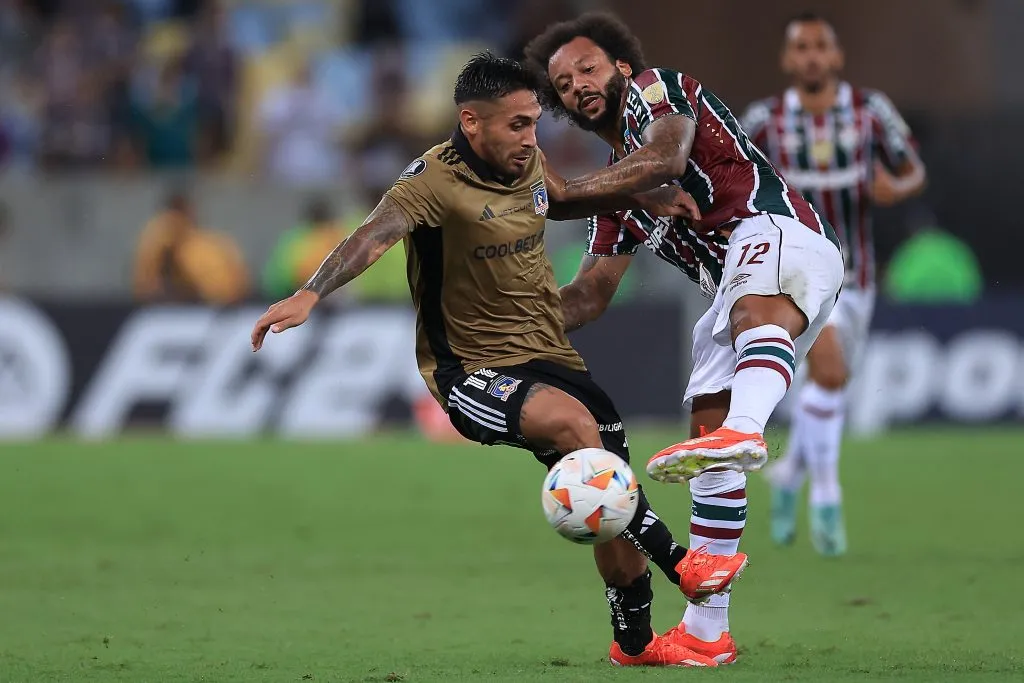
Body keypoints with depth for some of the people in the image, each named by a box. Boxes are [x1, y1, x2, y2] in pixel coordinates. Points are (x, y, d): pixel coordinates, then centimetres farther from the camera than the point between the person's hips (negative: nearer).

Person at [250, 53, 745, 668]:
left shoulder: (528, 162, 3)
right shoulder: (436, 179, -20)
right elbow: (374, 236, -36)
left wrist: (640, 200, 22)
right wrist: (309, 294, -52)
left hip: (552, 357, 7)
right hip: (475, 371, -7)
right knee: (572, 421, -34)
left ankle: (635, 643, 30)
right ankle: (676, 561, -24)